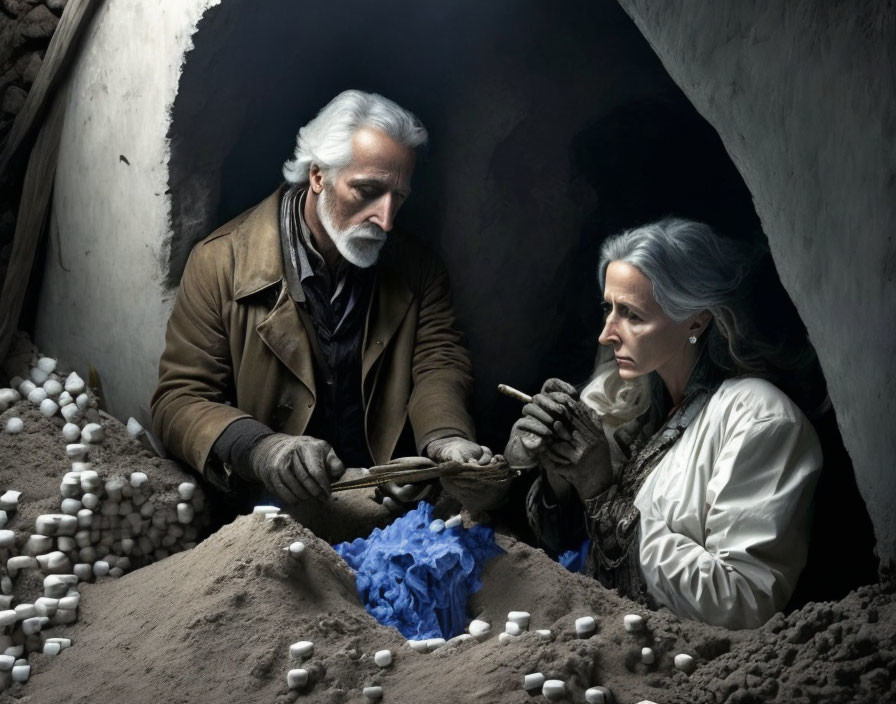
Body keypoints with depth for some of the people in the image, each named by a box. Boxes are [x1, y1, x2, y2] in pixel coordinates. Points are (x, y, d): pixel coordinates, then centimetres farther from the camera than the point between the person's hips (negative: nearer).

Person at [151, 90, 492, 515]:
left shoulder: (417, 269, 8)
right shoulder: (221, 263, -4)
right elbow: (177, 400, -6)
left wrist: (444, 434, -24)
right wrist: (257, 447, -29)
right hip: (274, 507, -4)